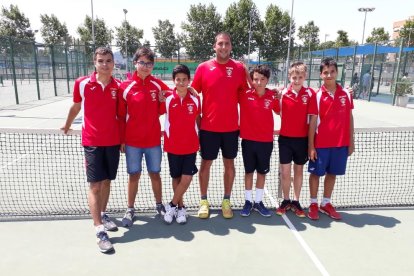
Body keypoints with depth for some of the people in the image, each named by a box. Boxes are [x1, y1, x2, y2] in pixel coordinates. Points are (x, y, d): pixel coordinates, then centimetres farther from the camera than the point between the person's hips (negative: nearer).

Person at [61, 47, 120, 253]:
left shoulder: (118, 86, -1)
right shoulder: (82, 84, -5)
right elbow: (75, 107, 12)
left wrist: (123, 138, 9)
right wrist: (67, 126, 25)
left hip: (113, 141, 3)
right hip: (92, 142, -2)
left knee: (106, 181, 14)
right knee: (95, 184, -5)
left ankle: (102, 216, 34)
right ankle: (100, 231, 1)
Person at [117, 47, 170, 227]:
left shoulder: (158, 84, -2)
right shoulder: (125, 87, -6)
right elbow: (121, 116, -3)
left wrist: (160, 107, -5)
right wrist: (121, 140, -2)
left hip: (153, 139, 1)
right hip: (132, 141, -1)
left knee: (155, 173, 13)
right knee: (134, 175, 9)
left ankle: (159, 205, 31)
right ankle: (130, 209, 24)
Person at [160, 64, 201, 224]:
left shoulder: (195, 99, -2)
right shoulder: (167, 99, -6)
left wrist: (200, 138, 11)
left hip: (191, 145, 1)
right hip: (173, 146, -1)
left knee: (187, 178, -4)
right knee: (176, 178, 10)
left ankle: (172, 205, 15)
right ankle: (180, 207, 28)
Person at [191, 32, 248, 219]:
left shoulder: (239, 68, 1)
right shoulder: (203, 67, -2)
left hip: (231, 127, 1)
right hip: (208, 127, -1)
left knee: (229, 164, 10)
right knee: (206, 164, 7)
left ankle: (226, 201, 25)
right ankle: (204, 201, 23)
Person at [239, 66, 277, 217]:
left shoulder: (273, 96, -5)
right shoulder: (245, 94, -8)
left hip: (266, 141, 1)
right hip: (248, 140, -1)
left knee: (262, 172, 12)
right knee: (249, 172, 11)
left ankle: (258, 202, 27)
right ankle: (248, 201, 25)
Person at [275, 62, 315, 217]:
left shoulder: (310, 93, -5)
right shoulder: (283, 93, -4)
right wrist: (276, 98, -6)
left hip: (302, 138, 0)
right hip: (285, 138, 0)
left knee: (299, 170, 12)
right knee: (285, 172, 4)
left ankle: (296, 202, 26)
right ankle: (286, 201, 23)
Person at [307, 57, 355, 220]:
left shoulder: (346, 94, 2)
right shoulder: (317, 96, -7)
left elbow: (350, 118, 8)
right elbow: (312, 122, -7)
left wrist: (351, 142, 6)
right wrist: (311, 146, -9)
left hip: (341, 143, 3)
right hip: (321, 144, -3)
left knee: (332, 173, 14)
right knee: (316, 173, 8)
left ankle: (326, 203, 29)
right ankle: (313, 204, 23)